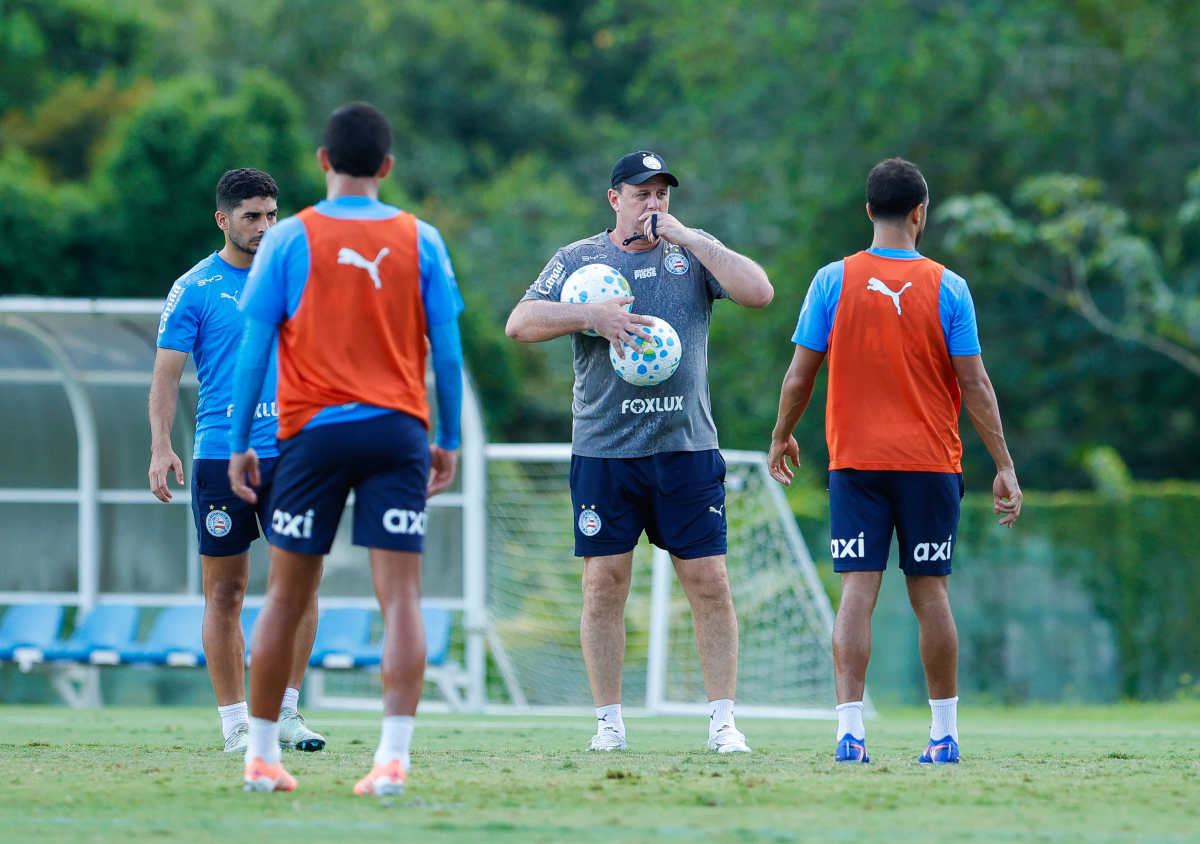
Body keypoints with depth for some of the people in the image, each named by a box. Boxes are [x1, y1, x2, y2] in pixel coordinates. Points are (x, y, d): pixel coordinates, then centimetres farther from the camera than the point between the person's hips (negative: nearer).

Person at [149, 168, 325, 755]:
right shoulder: (195, 289, 0)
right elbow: (166, 374, -2)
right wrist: (161, 448, -14)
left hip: (290, 452, 3)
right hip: (221, 457, -3)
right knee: (225, 591, 1)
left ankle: (285, 711, 5)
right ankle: (235, 722, 7)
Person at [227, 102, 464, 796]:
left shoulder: (290, 239, 0)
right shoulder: (421, 241, 5)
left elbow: (255, 349, -1)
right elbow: (448, 352, 5)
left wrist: (240, 445, 6)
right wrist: (449, 442, 13)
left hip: (314, 432, 0)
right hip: (397, 429, 0)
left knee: (288, 596, 11)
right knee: (401, 596, -5)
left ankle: (262, 755, 17)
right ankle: (394, 755, -18)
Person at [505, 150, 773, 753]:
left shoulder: (693, 255, 9)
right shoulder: (577, 260, 8)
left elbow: (759, 292, -6)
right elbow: (520, 323, -1)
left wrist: (688, 239, -7)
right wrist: (591, 316, -15)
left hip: (687, 448, 0)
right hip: (603, 451, 0)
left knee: (709, 584, -3)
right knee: (604, 583, -1)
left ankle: (722, 720, 3)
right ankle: (609, 722, 7)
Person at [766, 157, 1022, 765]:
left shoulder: (834, 281, -1)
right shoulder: (947, 288, -3)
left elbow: (800, 374, 2)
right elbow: (974, 384, -4)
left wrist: (782, 437, 19)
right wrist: (1004, 467, 2)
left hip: (855, 463, 0)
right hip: (931, 464, 0)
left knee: (857, 593, -4)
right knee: (929, 594, 8)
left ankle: (849, 730, -16)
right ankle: (944, 732, 13)